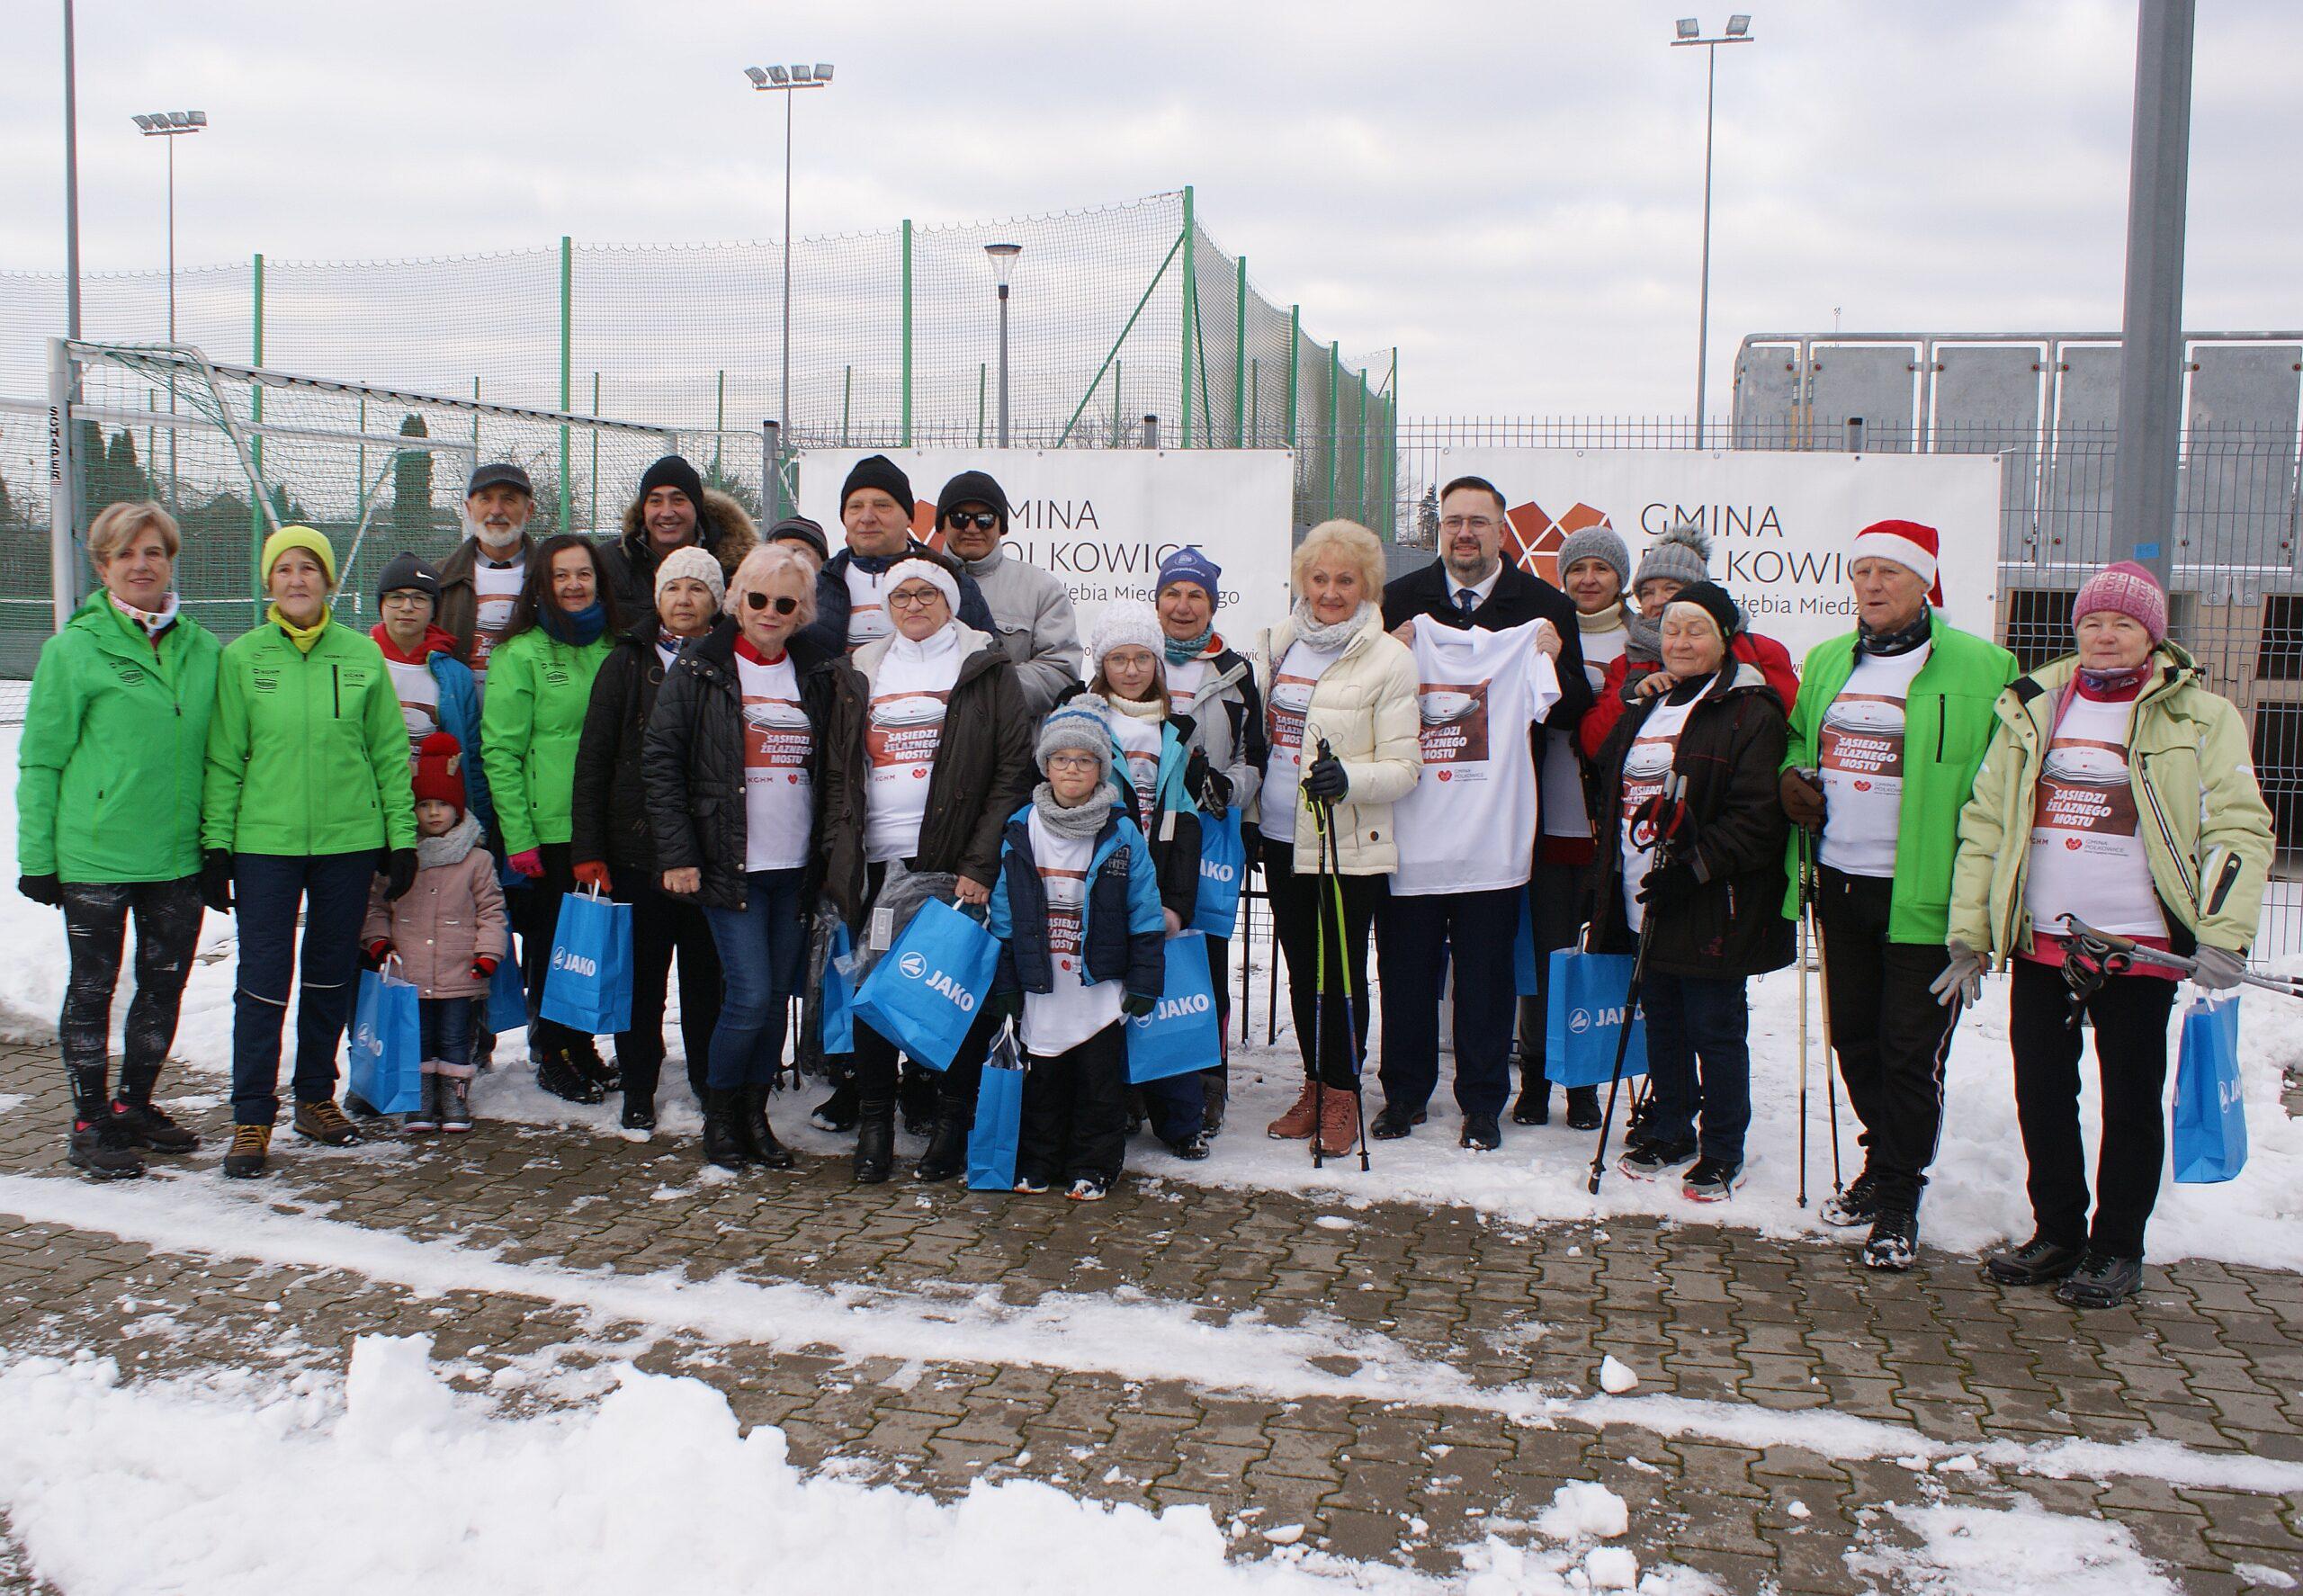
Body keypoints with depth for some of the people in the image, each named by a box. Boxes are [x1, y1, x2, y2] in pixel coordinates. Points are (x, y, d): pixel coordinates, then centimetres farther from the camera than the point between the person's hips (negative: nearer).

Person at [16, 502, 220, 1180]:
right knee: (92, 989, 6)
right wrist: (38, 856, -6)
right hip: (93, 855, -4)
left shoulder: (203, 649, 7)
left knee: (165, 984, 13)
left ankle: (135, 1104, 30)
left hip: (179, 856, 4)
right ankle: (91, 1124, 18)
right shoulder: (74, 649, -5)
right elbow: (40, 760, -3)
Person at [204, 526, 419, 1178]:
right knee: (263, 980, -2)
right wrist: (216, 842, -2)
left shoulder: (362, 654, 3)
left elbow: (390, 752, 6)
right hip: (264, 841, -1)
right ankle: (252, 1119, 7)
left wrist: (402, 835, 3)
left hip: (349, 839, 2)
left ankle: (316, 1098, 26)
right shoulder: (241, 657, 1)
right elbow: (224, 758, 2)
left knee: (332, 976, 11)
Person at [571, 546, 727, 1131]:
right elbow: (593, 759, 3)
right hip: (637, 847, 0)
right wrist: (587, 847, -4)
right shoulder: (628, 662, 5)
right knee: (641, 973, 7)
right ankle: (638, 1089, 20)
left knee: (708, 973, 6)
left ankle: (711, 1083, 22)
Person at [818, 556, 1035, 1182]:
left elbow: (1013, 771, -4)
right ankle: (873, 1123, 15)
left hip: (956, 864, -3)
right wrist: (838, 859, 4)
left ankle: (954, 1123, 14)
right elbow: (838, 775, 15)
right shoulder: (858, 673, 15)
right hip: (877, 861, 3)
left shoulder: (986, 668, 3)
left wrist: (981, 863, -11)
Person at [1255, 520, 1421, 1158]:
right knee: (1302, 969, 15)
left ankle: (1342, 1094, 18)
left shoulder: (1389, 659, -10)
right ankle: (1315, 1086, 28)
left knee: (1340, 971, 3)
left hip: (1350, 846, -6)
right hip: (1281, 837, 6)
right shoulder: (1281, 641, 7)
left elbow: (1404, 767, -12)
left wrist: (1347, 778, -28)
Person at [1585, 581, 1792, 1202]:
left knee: (1716, 1030, 1)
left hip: (1710, 912, -7)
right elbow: (1609, 791, 25)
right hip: (1642, 905, 7)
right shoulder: (1644, 709, 15)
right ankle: (1669, 1133, 30)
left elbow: (1757, 816, -18)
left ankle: (1723, 1153, 13)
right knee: (1662, 1023, 16)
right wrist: (1609, 876, 20)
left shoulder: (1750, 713, -9)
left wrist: (1694, 864, -25)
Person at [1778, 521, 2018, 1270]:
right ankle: (1884, 1160, 34)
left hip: (1922, 894, -6)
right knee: (1853, 1034, 16)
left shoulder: (1981, 668, -6)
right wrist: (1790, 776, 3)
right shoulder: (1826, 662, 13)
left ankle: (1897, 1198, 12)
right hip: (1837, 880, 6)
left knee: (1910, 1048, 0)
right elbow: (1796, 738, 26)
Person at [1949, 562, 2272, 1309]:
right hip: (2038, 940, 4)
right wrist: (1968, 933, 4)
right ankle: (2057, 1233, 26)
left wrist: (2222, 935, -17)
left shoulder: (2198, 716, 0)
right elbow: (1985, 821, 9)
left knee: (2131, 1099, 6)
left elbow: (2239, 828, -5)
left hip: (2138, 946, -3)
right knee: (2042, 1093, 10)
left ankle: (2117, 1248, 21)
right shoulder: (2032, 708, 9)